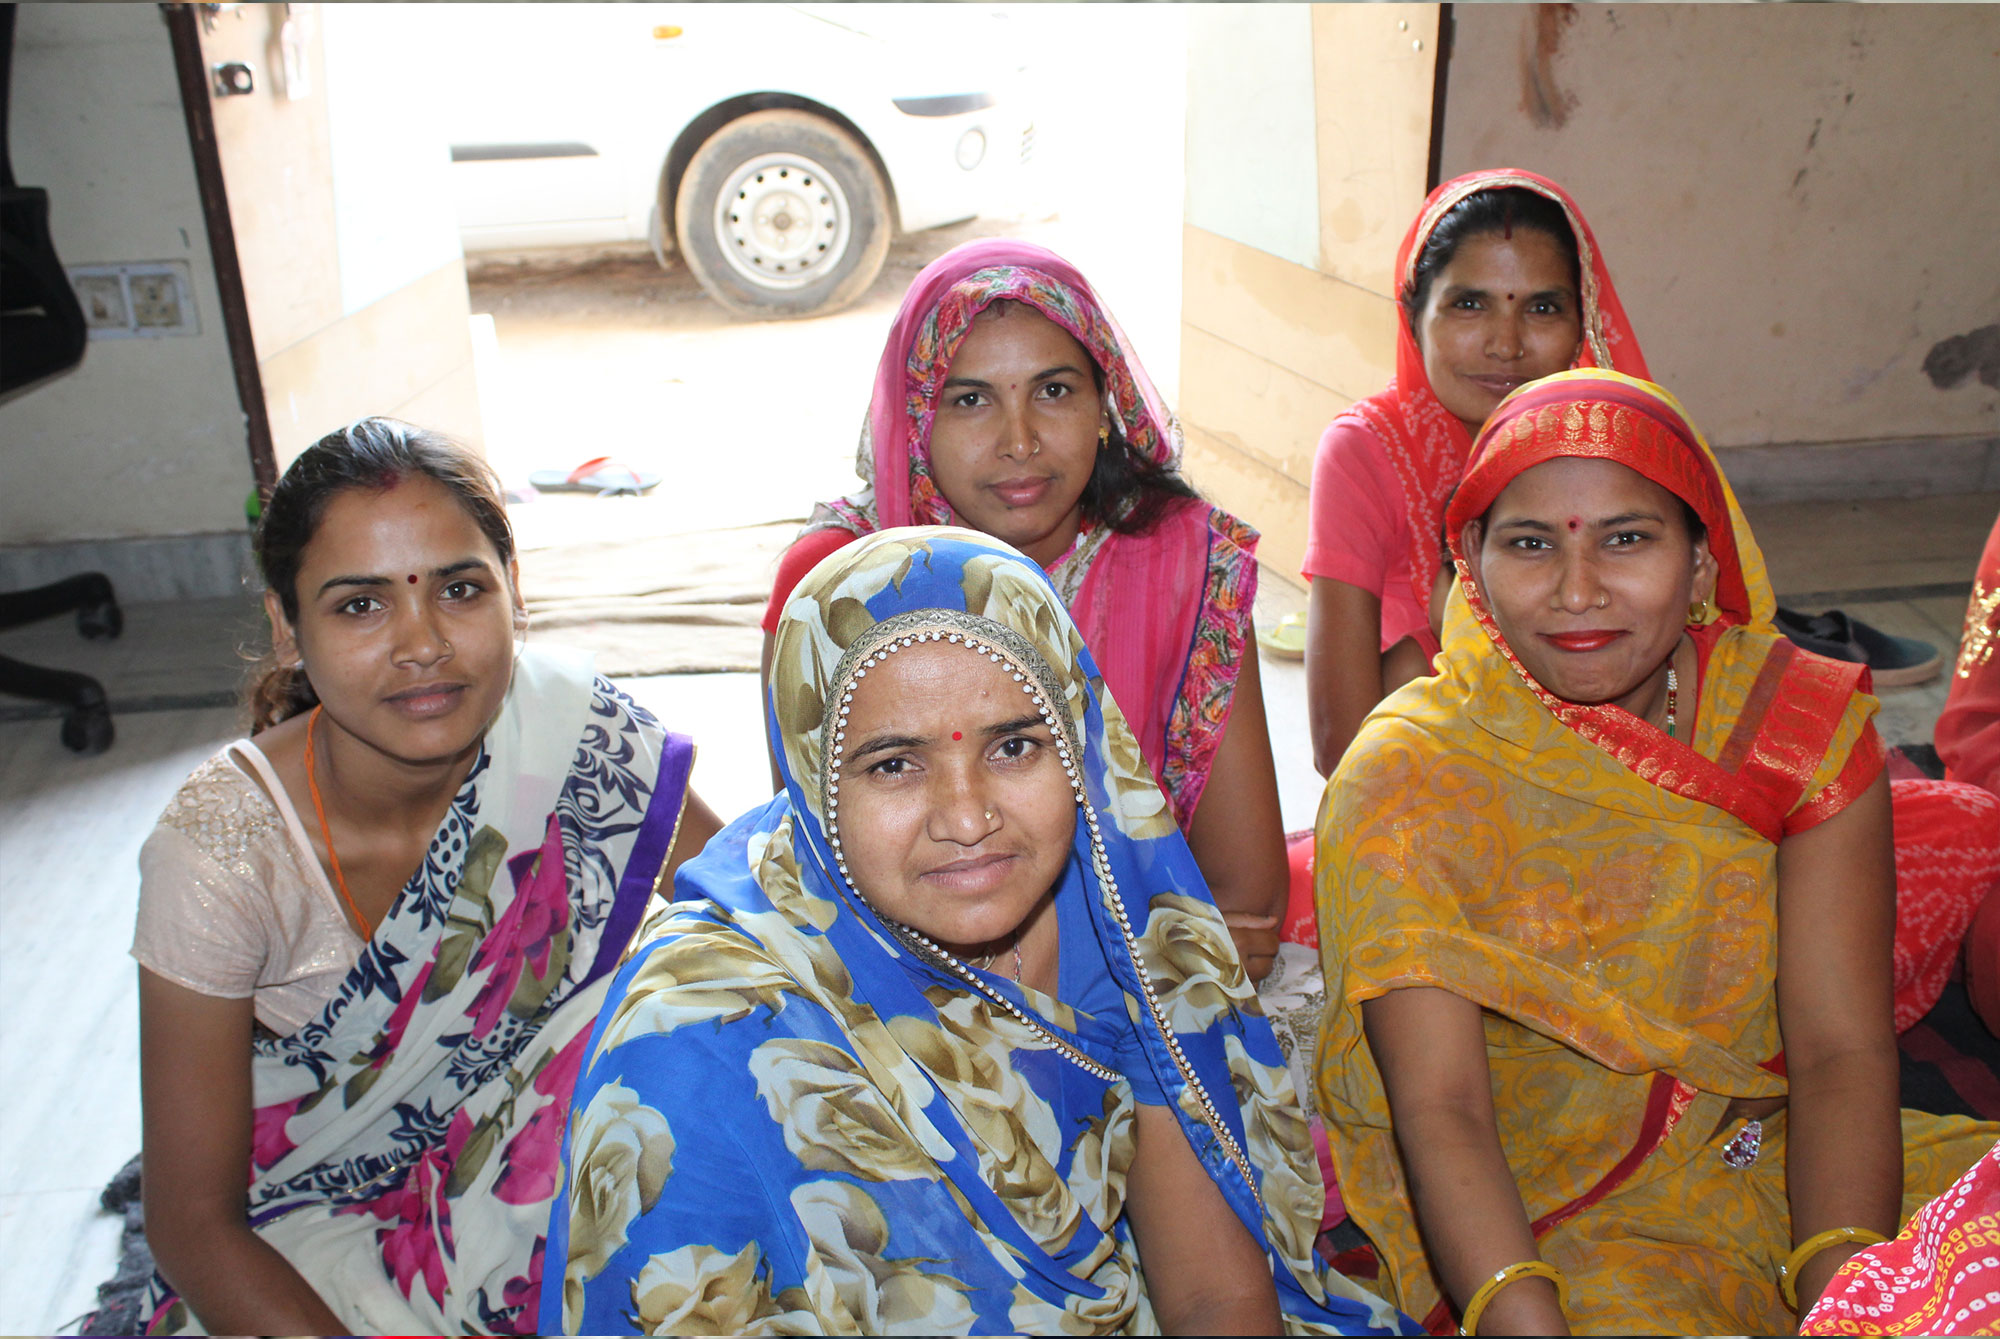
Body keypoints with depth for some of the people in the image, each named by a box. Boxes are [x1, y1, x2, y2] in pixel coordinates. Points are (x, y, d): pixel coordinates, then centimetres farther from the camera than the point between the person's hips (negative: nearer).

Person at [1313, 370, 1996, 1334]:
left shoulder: (1805, 726, -5)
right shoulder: (1406, 781, -14)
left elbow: (1840, 1053, -11)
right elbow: (1440, 1113, -20)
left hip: (1775, 1174, 4)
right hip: (1531, 1224, -3)